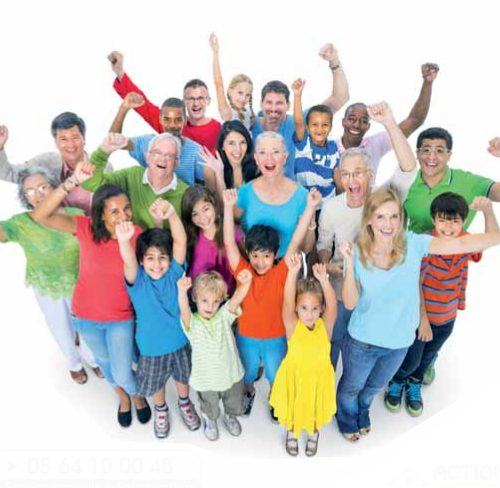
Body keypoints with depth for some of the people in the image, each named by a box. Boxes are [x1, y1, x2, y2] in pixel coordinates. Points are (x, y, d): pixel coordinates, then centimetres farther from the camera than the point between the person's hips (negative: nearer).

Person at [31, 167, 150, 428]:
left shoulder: (137, 234, -19)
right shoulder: (86, 227, -21)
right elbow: (40, 216, -33)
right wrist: (73, 181, -40)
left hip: (121, 317, -1)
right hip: (85, 316, 2)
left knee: (122, 373, 7)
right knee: (104, 361, 25)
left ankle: (137, 395, 44)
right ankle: (123, 397, 56)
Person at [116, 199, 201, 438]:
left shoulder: (174, 272, -18)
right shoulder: (137, 280, -21)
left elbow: (180, 241, -35)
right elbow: (129, 262, -44)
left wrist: (171, 214, -53)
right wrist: (123, 241, -67)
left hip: (180, 340, 1)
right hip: (152, 345, -1)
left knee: (183, 377, 26)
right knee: (156, 383, 23)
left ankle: (184, 403, 56)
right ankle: (161, 410, 54)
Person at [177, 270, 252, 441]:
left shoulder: (224, 316, -14)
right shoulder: (192, 323, -20)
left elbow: (236, 299, -32)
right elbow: (184, 310, -42)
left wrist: (246, 283, -53)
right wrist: (182, 291, -63)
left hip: (231, 375, 2)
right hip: (207, 380, -2)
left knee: (234, 405, 28)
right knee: (210, 410, 26)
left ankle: (229, 417, 61)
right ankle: (209, 421, 59)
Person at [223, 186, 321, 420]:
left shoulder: (281, 273, -19)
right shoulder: (242, 271, -18)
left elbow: (296, 241, -27)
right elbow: (229, 243, -27)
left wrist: (310, 207, -34)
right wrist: (229, 207, -37)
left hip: (276, 338, 0)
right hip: (246, 337, 1)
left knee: (275, 376, 24)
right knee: (247, 374, 27)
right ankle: (248, 393, 59)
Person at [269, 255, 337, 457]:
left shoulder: (325, 326, -21)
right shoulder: (292, 326, -24)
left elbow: (333, 306, -39)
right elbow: (287, 302, -42)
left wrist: (323, 280, -55)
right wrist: (293, 272, -56)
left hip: (318, 378, 1)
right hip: (294, 376, -1)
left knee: (315, 410, 26)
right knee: (293, 408, 24)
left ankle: (313, 434, 58)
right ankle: (292, 433, 56)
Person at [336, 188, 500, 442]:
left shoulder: (413, 244, -17)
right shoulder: (357, 253, -20)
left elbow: (462, 243, -26)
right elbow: (350, 303, -21)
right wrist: (350, 263, -33)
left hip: (399, 342, 3)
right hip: (362, 341, -2)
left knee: (374, 386, 31)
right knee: (352, 387, 24)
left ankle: (362, 415, 65)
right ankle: (347, 421, 59)